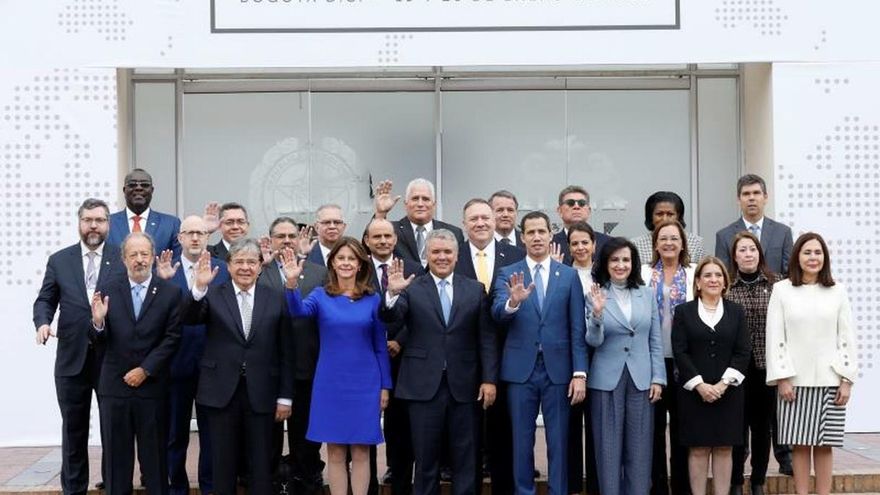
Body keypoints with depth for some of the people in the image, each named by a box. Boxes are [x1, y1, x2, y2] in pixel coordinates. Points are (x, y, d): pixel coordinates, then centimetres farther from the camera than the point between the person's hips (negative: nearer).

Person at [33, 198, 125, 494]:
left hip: (113, 358, -1)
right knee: (73, 430, 10)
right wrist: (42, 322, -11)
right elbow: (45, 300, 8)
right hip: (72, 358, 2)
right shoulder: (59, 260, 8)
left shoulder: (124, 259, 2)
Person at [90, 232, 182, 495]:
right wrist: (98, 321, -20)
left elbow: (172, 338, -4)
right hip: (115, 385, 2)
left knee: (154, 454, 6)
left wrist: (145, 370, -9)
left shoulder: (170, 292, -1)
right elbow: (101, 340, 2)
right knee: (116, 455, 9)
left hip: (152, 386, -1)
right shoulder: (109, 292, 3)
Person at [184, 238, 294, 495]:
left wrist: (285, 396, 1)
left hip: (261, 394, 0)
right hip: (222, 392, 0)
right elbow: (189, 319, -17)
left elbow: (285, 352, 4)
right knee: (223, 464, 10)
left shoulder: (275, 299, 3)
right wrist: (199, 287, -32)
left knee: (261, 464, 7)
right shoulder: (213, 295, 2)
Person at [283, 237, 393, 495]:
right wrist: (292, 283, -40)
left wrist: (385, 386, 3)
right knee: (335, 452, 5)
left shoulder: (372, 299, 1)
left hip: (364, 384, 0)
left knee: (361, 452, 5)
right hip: (330, 384, 0)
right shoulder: (321, 295, 0)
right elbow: (298, 310, -21)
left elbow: (380, 346, 5)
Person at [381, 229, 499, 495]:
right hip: (424, 386, -1)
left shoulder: (475, 290, 7)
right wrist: (392, 293, -32)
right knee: (426, 460, 7)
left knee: (466, 460, 8)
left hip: (464, 386, 2)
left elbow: (486, 338, 5)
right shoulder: (411, 288, 3)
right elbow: (390, 317, -13)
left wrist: (489, 379, -3)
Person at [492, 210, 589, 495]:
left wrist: (580, 373, -5)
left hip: (558, 368, 0)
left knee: (558, 442, 6)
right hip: (520, 369, 0)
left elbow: (577, 329, 1)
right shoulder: (508, 275, 3)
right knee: (521, 442, 7)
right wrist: (513, 302, -35)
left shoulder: (569, 275, 4)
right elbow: (497, 314, -13)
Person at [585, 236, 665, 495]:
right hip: (607, 380, -2)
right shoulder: (595, 296, -1)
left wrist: (658, 378, 2)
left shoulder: (647, 294, 7)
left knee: (639, 448, 6)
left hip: (641, 379, 2)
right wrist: (597, 314, -24)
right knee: (609, 447, 4)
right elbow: (593, 341, -7)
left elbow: (656, 341, 8)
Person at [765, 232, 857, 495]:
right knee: (800, 444, 2)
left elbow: (847, 338, 6)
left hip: (829, 381, 1)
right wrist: (782, 378, -6)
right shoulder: (781, 290, 2)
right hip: (795, 381, -1)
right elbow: (774, 337, 0)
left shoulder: (837, 292, 7)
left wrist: (847, 379, 0)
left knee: (824, 445, 4)